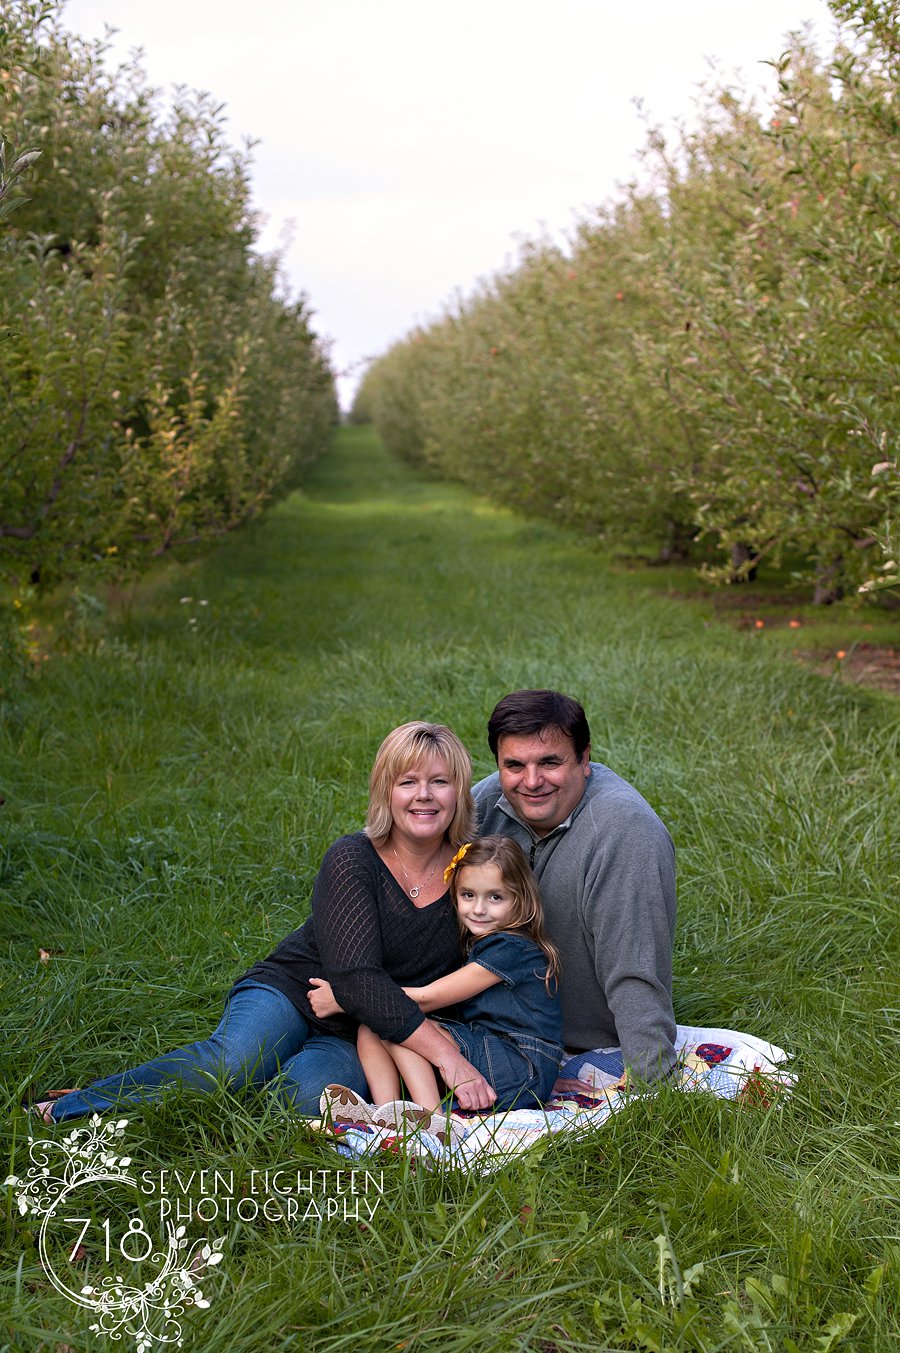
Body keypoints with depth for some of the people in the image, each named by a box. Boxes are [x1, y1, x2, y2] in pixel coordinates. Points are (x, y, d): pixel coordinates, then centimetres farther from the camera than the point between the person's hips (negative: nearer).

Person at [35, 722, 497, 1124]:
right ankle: (64, 1110, -16)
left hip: (356, 1038, 3)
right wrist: (444, 1054, -31)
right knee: (234, 1062, -34)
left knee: (308, 1094, -32)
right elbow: (357, 978, -25)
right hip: (291, 992, -2)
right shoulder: (351, 861, -16)